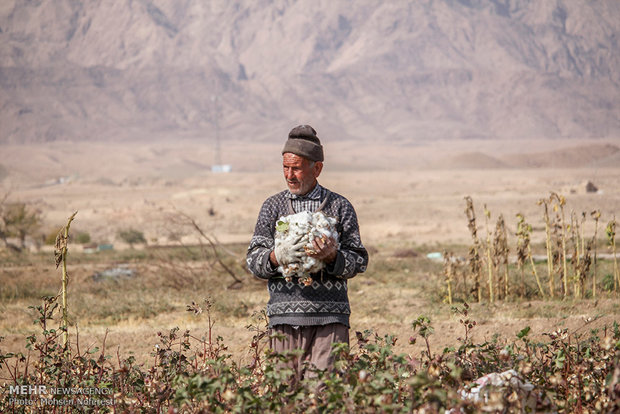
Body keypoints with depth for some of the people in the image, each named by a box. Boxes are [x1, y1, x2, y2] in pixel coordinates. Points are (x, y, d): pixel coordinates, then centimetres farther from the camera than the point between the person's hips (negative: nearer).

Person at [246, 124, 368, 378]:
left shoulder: (340, 207, 9)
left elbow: (359, 261, 7)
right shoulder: (273, 207, 13)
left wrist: (332, 257, -14)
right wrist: (275, 258, -14)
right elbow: (253, 260, 9)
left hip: (330, 317, -1)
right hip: (285, 314, 1)